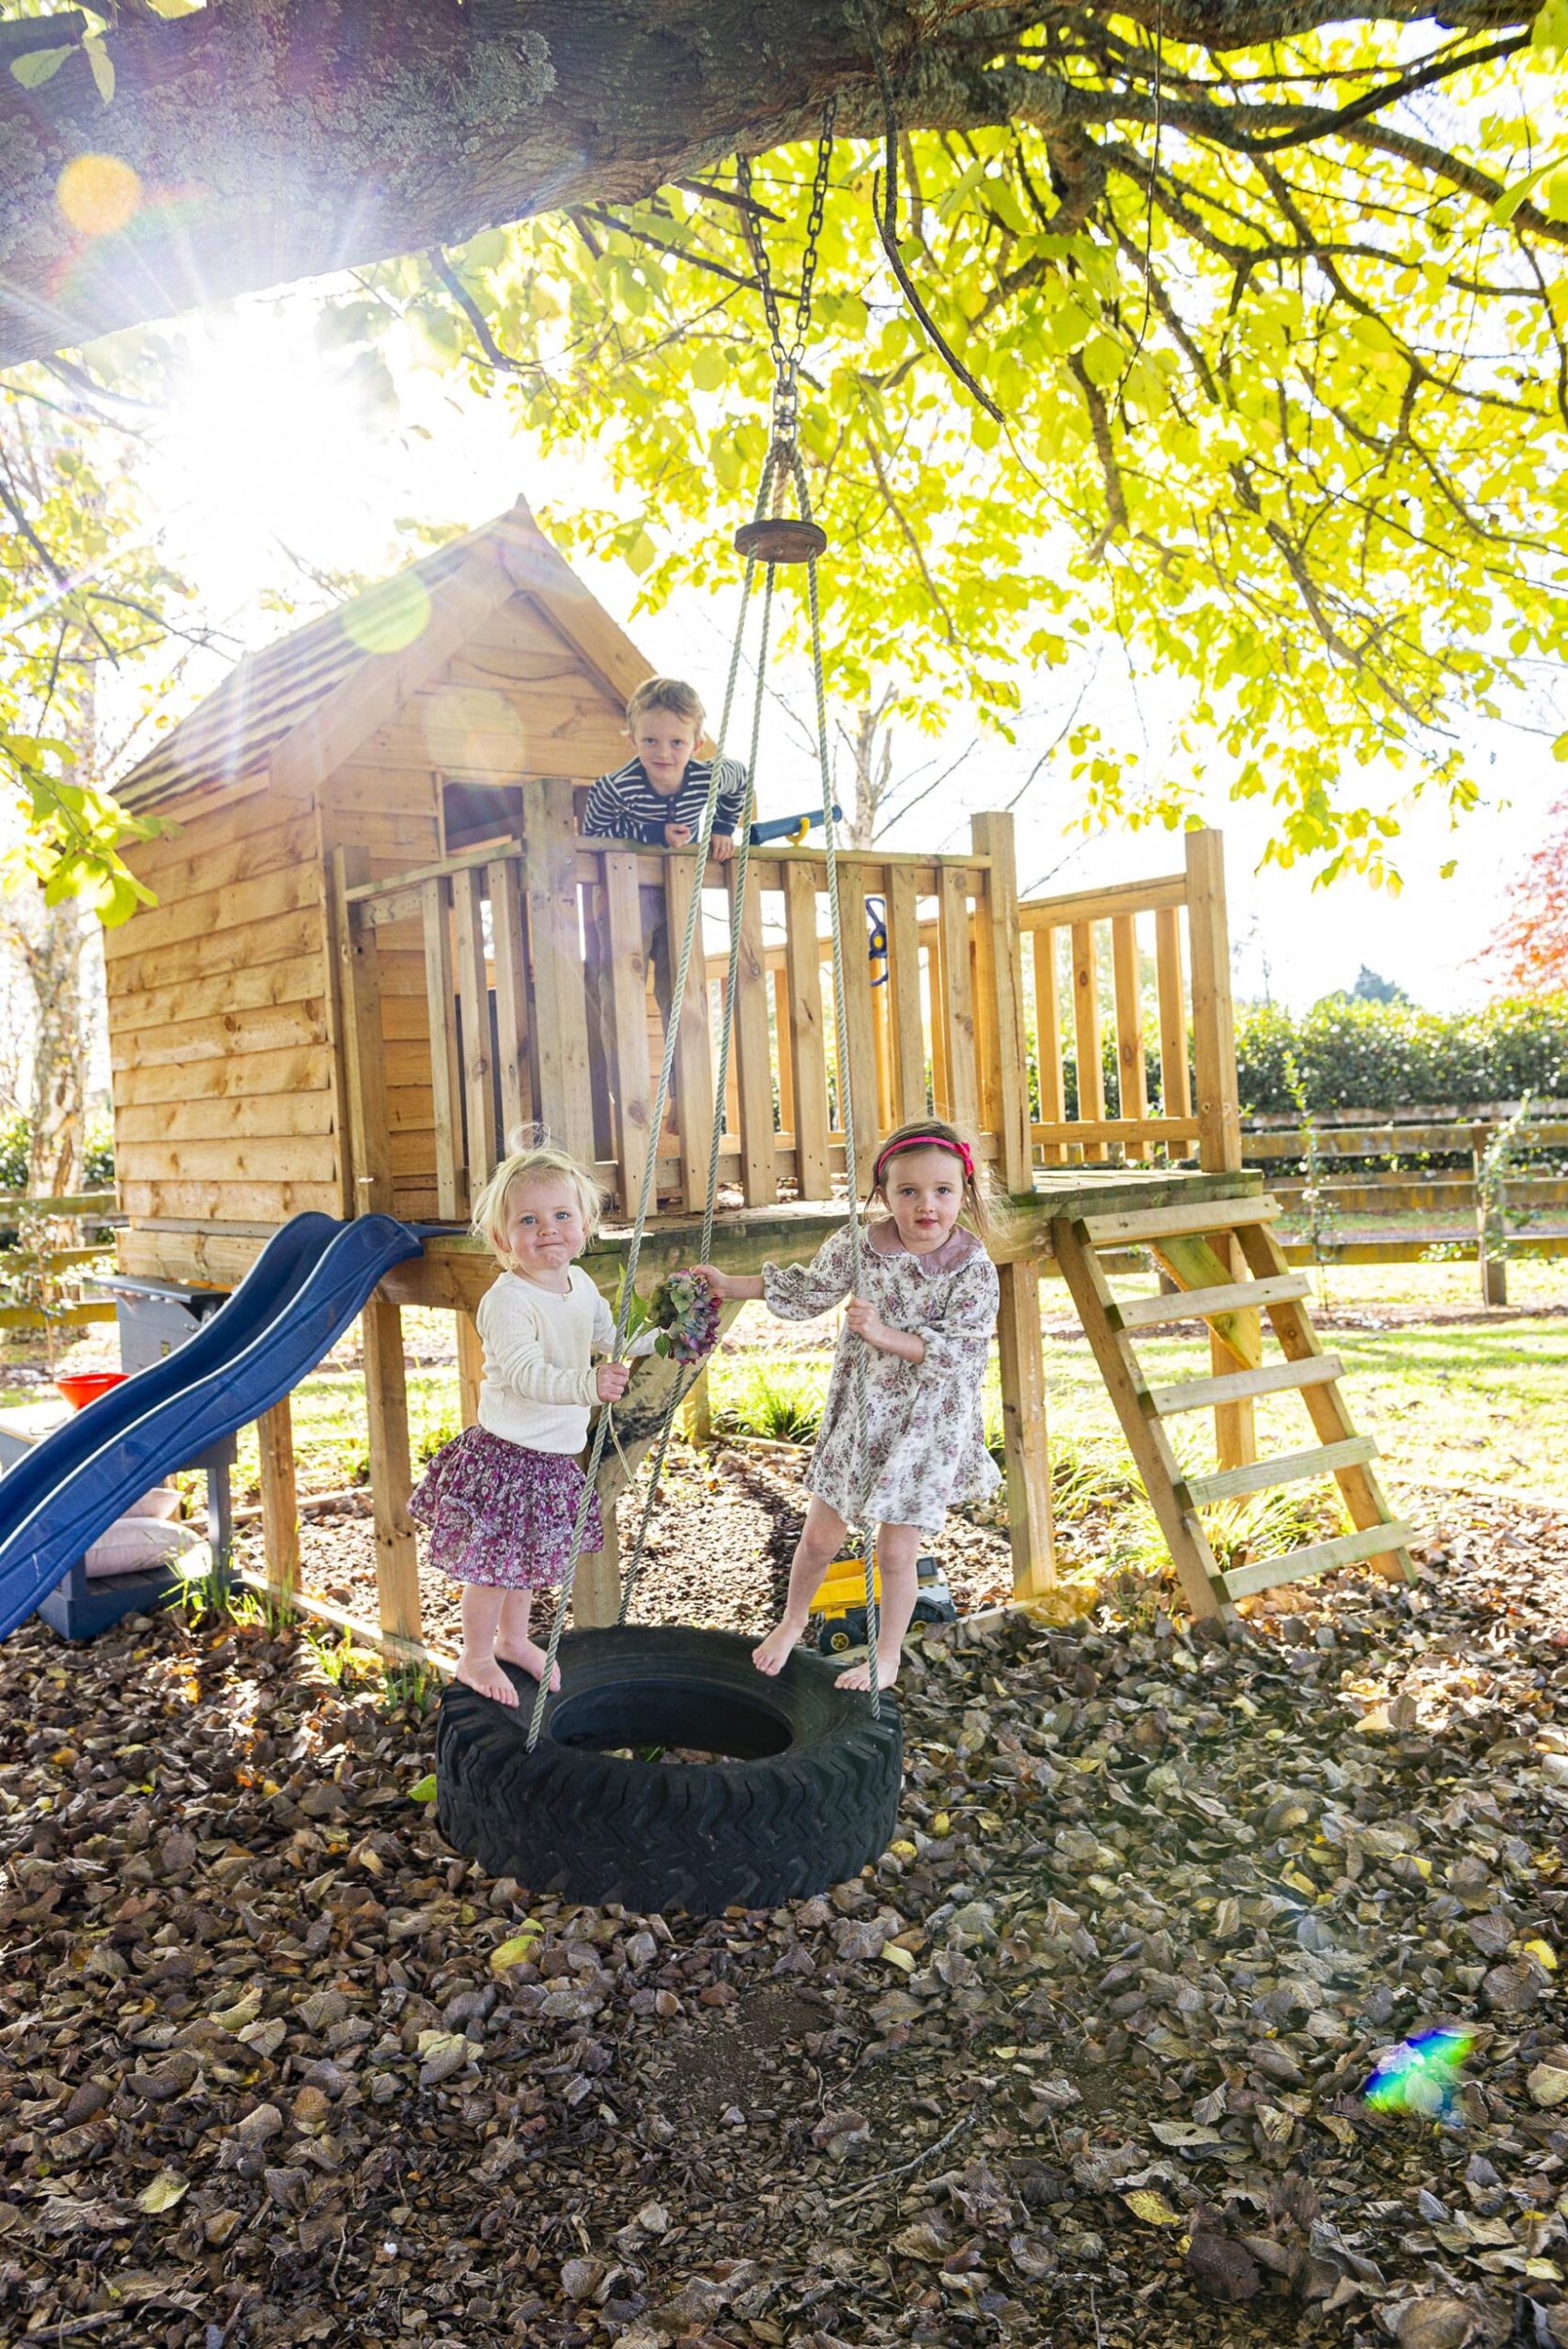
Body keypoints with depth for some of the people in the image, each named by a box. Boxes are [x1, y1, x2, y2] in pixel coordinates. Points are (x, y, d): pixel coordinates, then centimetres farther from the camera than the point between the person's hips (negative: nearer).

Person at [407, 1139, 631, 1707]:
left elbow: (612, 1339, 18)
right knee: (494, 1561, 4)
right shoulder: (506, 1301, -24)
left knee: (527, 1556, 23)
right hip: (505, 1452, -8)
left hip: (555, 1453, 8)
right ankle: (476, 1658, 25)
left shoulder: (581, 1285, 2)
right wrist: (588, 1384, -47)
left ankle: (512, 1638, 44)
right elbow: (526, 1373, -33)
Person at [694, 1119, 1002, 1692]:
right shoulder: (859, 1245, -8)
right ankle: (791, 1621, 42)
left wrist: (885, 1334, -31)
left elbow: (959, 1351, -21)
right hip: (858, 1412, 3)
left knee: (896, 1550, 5)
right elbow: (807, 1290, 7)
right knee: (819, 1536, 14)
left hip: (927, 1424, -3)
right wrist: (731, 1285, 4)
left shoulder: (974, 1270, -16)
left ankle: (887, 1657, 30)